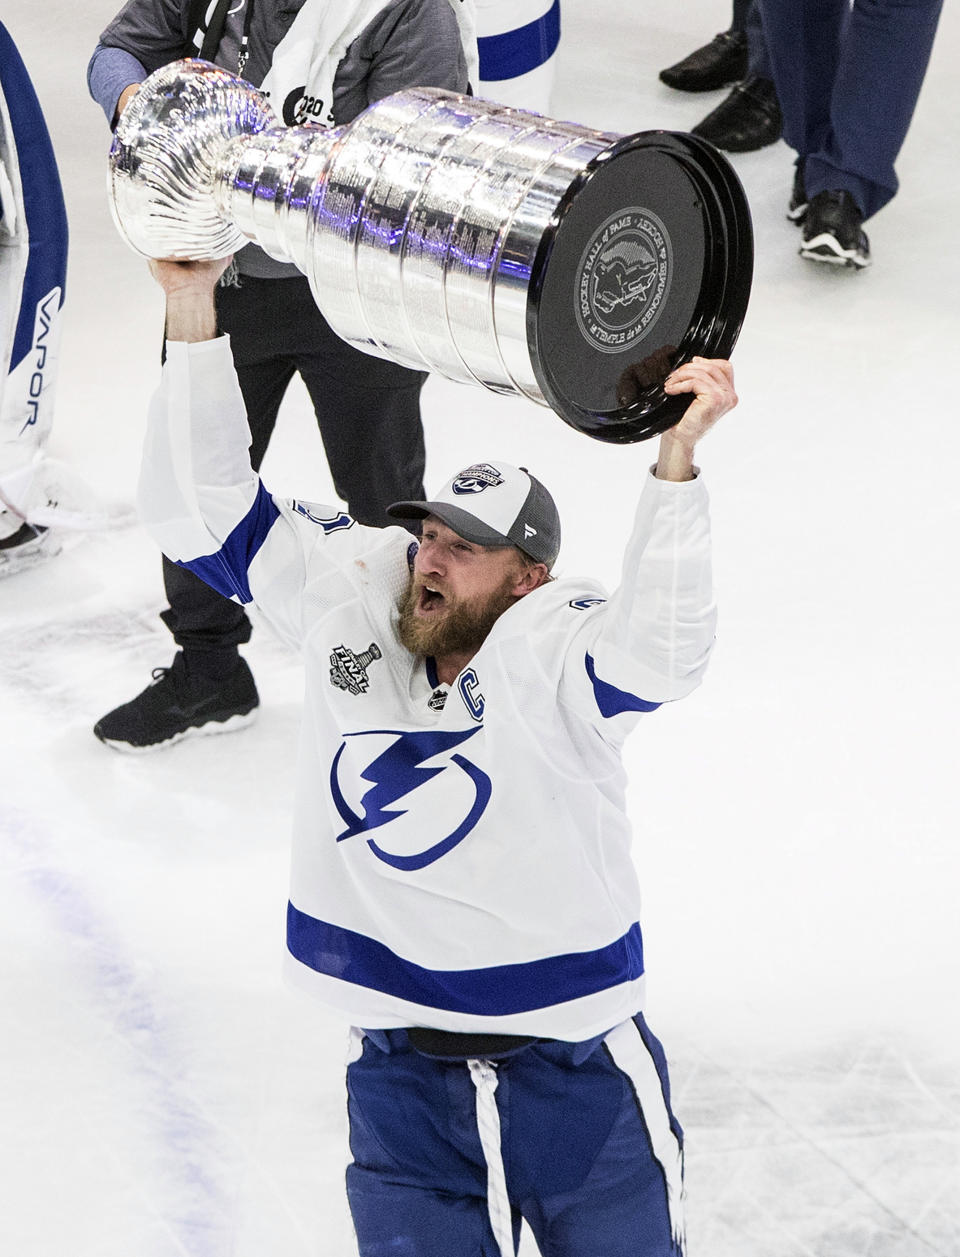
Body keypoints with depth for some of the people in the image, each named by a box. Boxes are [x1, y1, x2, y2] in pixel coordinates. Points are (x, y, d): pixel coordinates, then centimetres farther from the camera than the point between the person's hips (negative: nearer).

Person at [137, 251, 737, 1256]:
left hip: (576, 1072, -3)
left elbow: (659, 650, -37)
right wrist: (195, 309, -10)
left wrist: (676, 456, -49)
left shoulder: (552, 653, -16)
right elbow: (204, 513, 0)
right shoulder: (349, 596, -2)